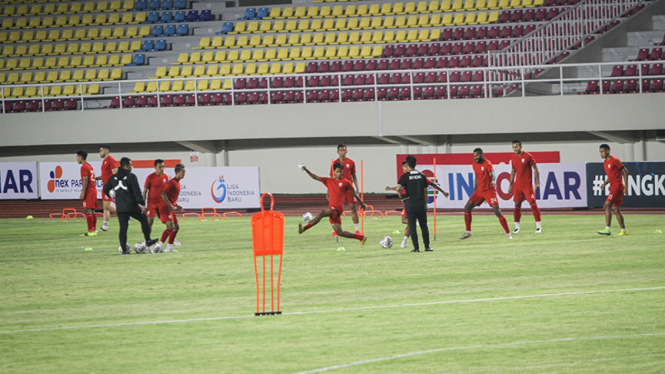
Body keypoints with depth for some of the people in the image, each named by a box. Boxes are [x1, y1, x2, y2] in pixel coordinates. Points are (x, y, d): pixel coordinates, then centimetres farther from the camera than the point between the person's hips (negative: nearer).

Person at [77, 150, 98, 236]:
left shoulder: (84, 167, -11)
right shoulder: (90, 166, 18)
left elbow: (85, 180, -18)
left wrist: (83, 192, -19)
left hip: (88, 192, -10)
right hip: (93, 190, 10)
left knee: (87, 211, -11)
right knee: (92, 211, 11)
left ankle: (90, 231, -16)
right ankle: (94, 230, 12)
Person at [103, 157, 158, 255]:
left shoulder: (113, 177, 8)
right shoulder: (131, 176, -9)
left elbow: (105, 189, 14)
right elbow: (137, 191, -15)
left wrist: (111, 195, 34)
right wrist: (142, 203, -14)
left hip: (120, 207, 5)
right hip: (132, 206, -5)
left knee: (123, 228, 5)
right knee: (144, 220, 16)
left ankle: (123, 249, 0)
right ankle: (148, 241, 19)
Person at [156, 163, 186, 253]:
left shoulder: (177, 183, 16)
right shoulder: (172, 182, -15)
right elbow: (163, 194, -24)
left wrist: (176, 206, 20)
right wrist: (170, 206, -26)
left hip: (171, 208, 10)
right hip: (165, 208, -10)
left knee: (176, 227, 10)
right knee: (170, 227, -19)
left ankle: (169, 247, 15)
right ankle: (160, 246, -16)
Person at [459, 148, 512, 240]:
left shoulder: (487, 164, -14)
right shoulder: (475, 165, 8)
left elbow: (492, 174, -31)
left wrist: (493, 181, -52)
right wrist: (475, 189, 22)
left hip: (489, 190, -7)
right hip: (479, 191, 7)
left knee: (497, 211, -16)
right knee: (467, 208, 3)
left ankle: (508, 233, -10)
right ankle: (468, 232, 15)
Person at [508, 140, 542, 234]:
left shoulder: (528, 156, -7)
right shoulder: (514, 158, 9)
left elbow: (535, 169, -5)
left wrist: (537, 182, -11)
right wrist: (511, 185, 17)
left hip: (527, 184, -5)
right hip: (518, 185, 5)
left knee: (533, 203, -9)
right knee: (517, 205, 3)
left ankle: (539, 226, -7)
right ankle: (517, 228, 8)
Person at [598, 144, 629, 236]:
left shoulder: (614, 160, -11)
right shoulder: (605, 163, 15)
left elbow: (625, 172, -9)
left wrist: (626, 186, -15)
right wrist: (604, 184, 7)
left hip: (617, 186, -9)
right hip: (612, 186, 9)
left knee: (607, 206, -17)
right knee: (616, 210, 9)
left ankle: (608, 229, -20)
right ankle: (623, 230, 12)